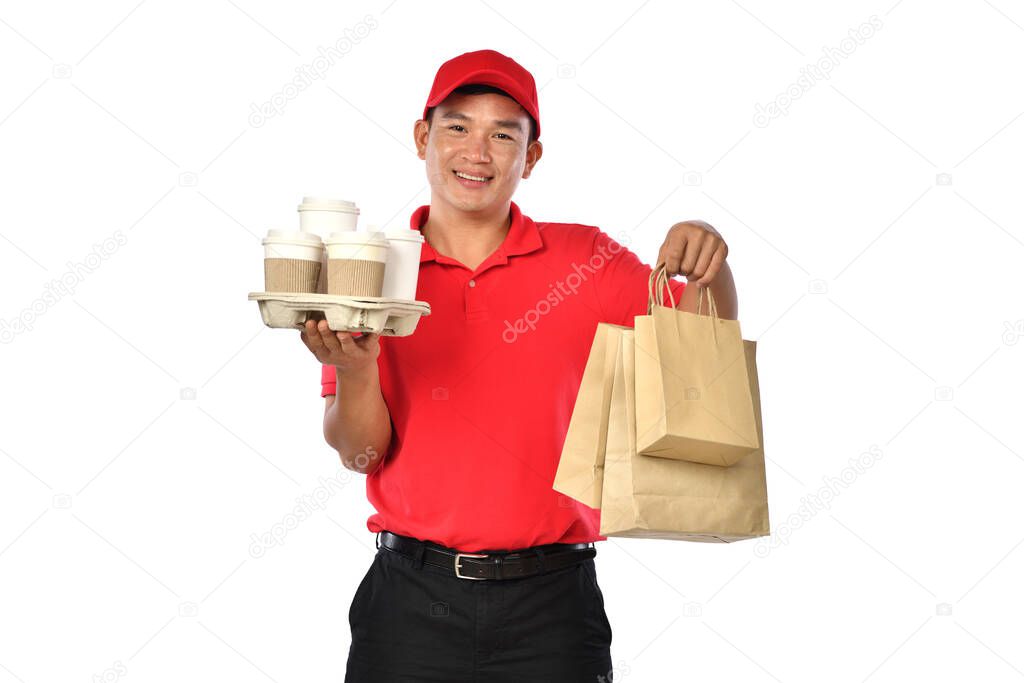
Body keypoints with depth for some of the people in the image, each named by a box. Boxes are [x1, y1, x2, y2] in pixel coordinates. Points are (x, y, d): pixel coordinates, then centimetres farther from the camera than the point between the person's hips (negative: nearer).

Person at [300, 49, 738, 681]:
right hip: (410, 602, 0)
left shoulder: (586, 260, 2)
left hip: (549, 605, 0)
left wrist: (711, 266, -16)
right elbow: (361, 453, -3)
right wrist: (354, 369, -22)